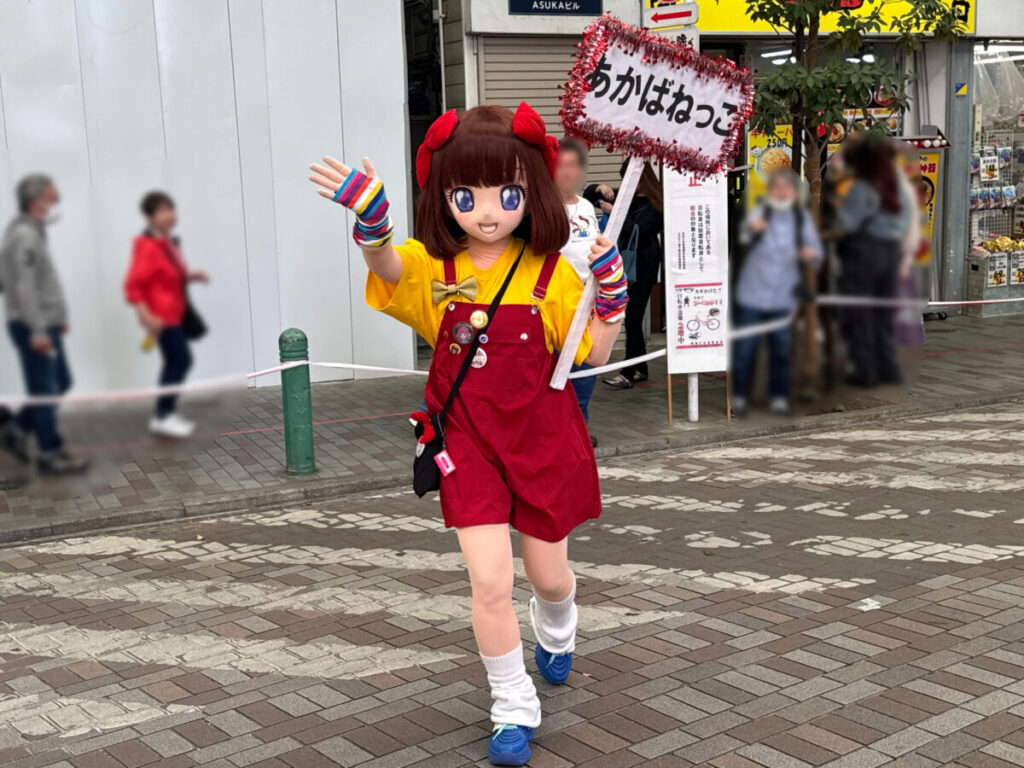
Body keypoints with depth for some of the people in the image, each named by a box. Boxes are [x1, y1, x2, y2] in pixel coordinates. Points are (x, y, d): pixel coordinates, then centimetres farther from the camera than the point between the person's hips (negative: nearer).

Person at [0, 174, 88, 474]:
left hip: (45, 324, 10)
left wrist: (58, 317, 20)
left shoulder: (34, 233, 14)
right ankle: (51, 453, 7)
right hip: (32, 327, -10)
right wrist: (37, 330, -24)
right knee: (45, 390, -2)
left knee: (61, 382, 16)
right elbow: (24, 287, -23)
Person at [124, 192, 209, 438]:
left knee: (174, 362, 14)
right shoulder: (147, 246, -19)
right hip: (161, 316, -10)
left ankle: (168, 413, 24)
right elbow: (133, 285, -22)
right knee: (181, 360, -11)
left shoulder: (169, 243, 8)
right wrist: (146, 316, -28)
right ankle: (162, 417, -4)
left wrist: (191, 277, 5)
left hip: (174, 313, 10)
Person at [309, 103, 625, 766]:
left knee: (549, 574, 16)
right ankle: (513, 708, 16)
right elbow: (387, 266, -29)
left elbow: (594, 356, -4)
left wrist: (612, 293, -19)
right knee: (490, 581, -6)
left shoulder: (551, 272, -7)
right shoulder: (434, 269, -6)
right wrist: (372, 221, -50)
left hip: (544, 437, 1)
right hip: (470, 441, 0)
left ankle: (557, 633, 55)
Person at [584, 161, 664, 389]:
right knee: (632, 318, 11)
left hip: (642, 266, -7)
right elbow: (588, 195, 17)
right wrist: (601, 189, -4)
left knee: (632, 318, -10)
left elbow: (638, 230, -19)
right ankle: (640, 369, 20)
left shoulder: (654, 204, -8)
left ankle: (628, 374, -9)